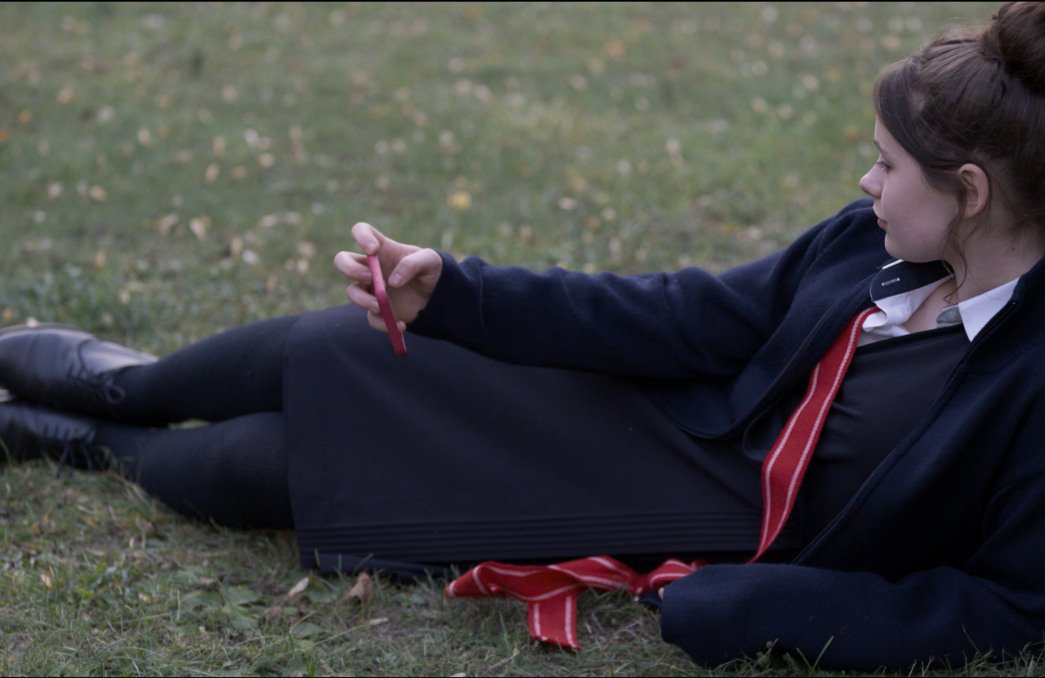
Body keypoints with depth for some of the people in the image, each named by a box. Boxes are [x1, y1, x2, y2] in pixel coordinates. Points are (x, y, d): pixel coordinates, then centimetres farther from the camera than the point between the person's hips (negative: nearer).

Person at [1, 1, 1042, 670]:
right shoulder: (874, 237, -7)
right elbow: (691, 314, -3)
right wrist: (447, 289, -7)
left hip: (715, 527, -5)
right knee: (328, 349, 5)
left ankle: (101, 446, 35)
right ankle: (122, 388, 39)